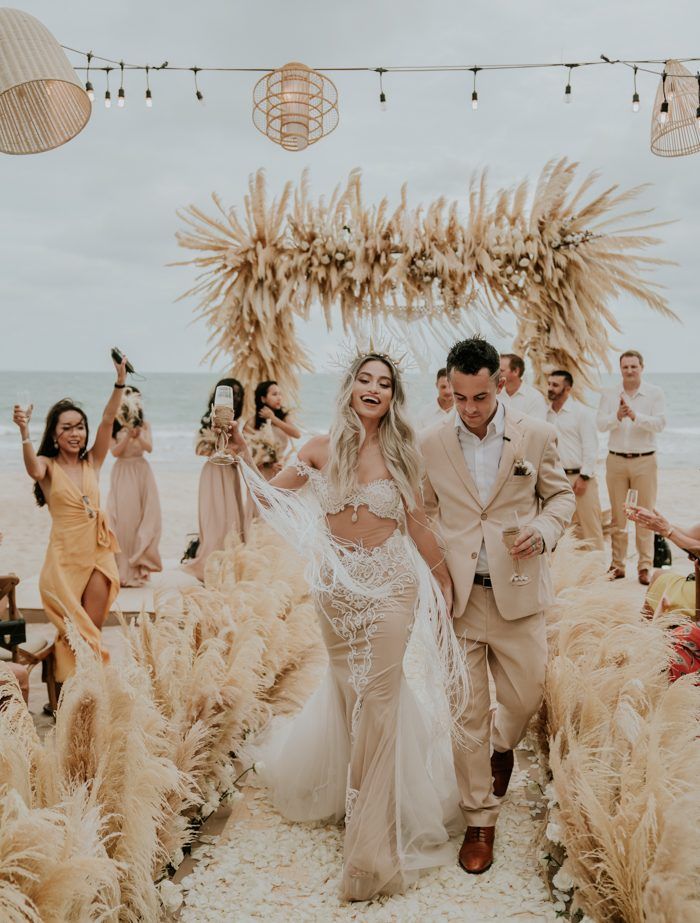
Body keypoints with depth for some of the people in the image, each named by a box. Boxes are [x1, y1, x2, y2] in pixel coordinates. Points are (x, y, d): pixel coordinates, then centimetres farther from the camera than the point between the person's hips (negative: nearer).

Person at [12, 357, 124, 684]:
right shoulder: (48, 466, -1)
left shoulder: (92, 462, 7)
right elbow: (34, 471, -26)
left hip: (97, 554, 3)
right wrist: (24, 432, -41)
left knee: (93, 629, 6)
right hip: (64, 555, -2)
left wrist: (121, 381, -15)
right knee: (72, 630, 4)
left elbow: (107, 421, -4)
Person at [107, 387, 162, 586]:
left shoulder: (144, 425, 5)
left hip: (141, 473, 2)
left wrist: (138, 436, -22)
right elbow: (115, 451, -7)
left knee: (142, 516, -2)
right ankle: (122, 567, 0)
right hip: (122, 474, -2)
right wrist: (128, 436, -18)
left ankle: (138, 563, 6)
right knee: (122, 517, -6)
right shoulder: (114, 426, 0)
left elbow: (149, 448, -5)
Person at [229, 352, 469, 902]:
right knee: (348, 692, 11)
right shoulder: (323, 450, 0)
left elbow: (418, 525, 3)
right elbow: (269, 497, 6)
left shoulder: (402, 453, -2)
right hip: (337, 587, 2)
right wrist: (244, 452, -7)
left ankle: (371, 847, 9)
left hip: (390, 587, -1)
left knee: (377, 702, -2)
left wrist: (445, 581, 5)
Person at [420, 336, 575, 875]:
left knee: (526, 697, 8)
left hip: (518, 593, 0)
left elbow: (561, 496, 8)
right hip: (457, 594, 0)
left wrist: (544, 530, -11)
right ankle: (480, 820, 21)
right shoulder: (433, 444, 1)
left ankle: (502, 746, 45)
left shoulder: (537, 436, -2)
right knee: (466, 712, 5)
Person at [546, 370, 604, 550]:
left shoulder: (581, 412, -5)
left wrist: (584, 477, -13)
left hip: (580, 477, -5)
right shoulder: (547, 414, 9)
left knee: (590, 526, -3)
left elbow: (591, 447, -8)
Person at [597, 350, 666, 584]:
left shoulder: (655, 393, 0)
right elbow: (601, 424, -6)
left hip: (644, 460, -2)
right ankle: (617, 564, 14)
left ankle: (645, 567, 5)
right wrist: (617, 416, -25)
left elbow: (660, 423, -12)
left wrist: (635, 416, -27)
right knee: (617, 516, 7)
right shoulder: (609, 394, 5)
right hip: (616, 460, 2)